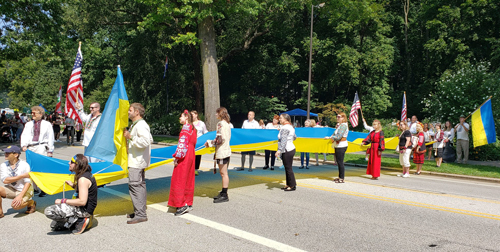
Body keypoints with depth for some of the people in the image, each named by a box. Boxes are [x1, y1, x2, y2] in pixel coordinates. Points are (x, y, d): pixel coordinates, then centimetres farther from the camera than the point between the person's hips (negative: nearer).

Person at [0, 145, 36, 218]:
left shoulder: (24, 165, -14)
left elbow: (28, 182, -18)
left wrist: (20, 196, -29)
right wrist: (22, 176, -23)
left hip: (24, 190, -5)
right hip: (11, 189, 5)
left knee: (16, 205, -31)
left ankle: (31, 202, 2)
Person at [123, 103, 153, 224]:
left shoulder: (141, 125, -16)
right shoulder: (136, 124, 19)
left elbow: (146, 141, -27)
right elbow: (150, 140, 25)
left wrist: (130, 137, -22)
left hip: (137, 161, -12)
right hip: (137, 160, 12)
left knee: (134, 185, -13)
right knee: (140, 185, 15)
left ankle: (140, 214, -10)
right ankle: (140, 211, 24)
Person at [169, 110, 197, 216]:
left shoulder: (186, 127, -12)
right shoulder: (193, 128, 15)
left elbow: (182, 144, -19)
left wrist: (177, 157, -17)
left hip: (184, 158, -10)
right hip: (191, 156, 10)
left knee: (179, 180, -6)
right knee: (188, 180, 12)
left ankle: (182, 205, -6)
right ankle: (188, 203, 18)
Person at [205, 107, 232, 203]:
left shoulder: (221, 124, -14)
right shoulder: (227, 124, 16)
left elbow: (221, 139, -19)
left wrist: (210, 143, -8)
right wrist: (212, 143, 19)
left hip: (222, 152, -10)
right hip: (226, 150, 10)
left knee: (223, 173, -6)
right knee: (224, 173, 14)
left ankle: (224, 195, -1)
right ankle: (223, 193, 22)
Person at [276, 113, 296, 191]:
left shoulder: (284, 128, -16)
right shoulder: (291, 127, 14)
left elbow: (283, 140, -24)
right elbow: (294, 137, 26)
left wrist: (279, 150, -28)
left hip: (287, 151, -10)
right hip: (291, 149, 10)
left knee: (288, 168, -3)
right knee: (288, 168, 14)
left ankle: (292, 185, 3)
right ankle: (288, 184, 21)